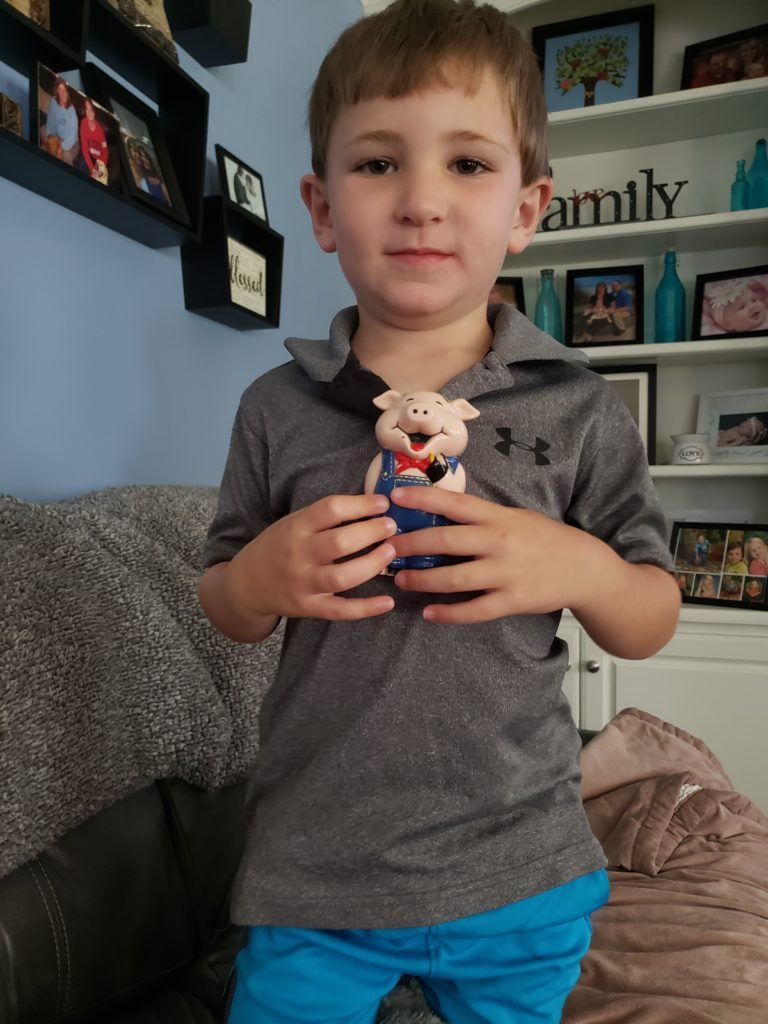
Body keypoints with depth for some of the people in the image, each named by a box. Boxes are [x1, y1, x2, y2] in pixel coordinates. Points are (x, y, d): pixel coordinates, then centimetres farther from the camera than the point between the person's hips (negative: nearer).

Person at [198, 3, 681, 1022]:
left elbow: (651, 623, 0)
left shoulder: (580, 410, -6)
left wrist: (581, 569, -21)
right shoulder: (278, 408, -4)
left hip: (520, 878, 1)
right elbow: (226, 613, 5)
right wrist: (260, 577, -17)